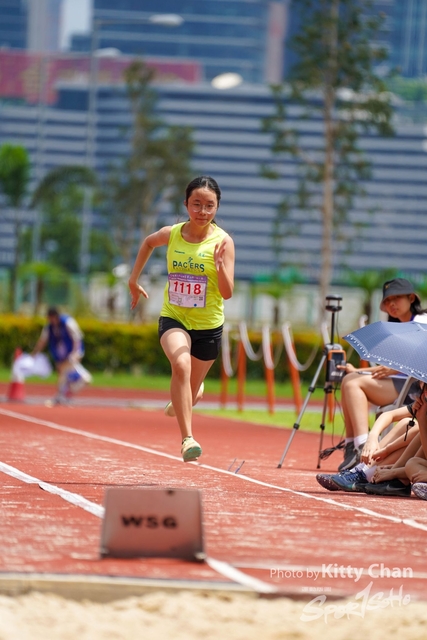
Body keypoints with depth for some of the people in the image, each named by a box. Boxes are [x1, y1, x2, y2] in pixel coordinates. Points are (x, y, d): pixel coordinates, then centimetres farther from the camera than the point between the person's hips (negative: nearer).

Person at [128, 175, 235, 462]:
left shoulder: (223, 241, -14)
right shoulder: (171, 234, -6)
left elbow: (227, 293, -17)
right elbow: (148, 243, 19)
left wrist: (221, 267, -34)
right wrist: (134, 280, 18)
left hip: (208, 325, 0)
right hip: (174, 319, 0)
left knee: (190, 393, 14)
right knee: (181, 365, -32)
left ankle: (187, 397, 54)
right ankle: (188, 438, -32)